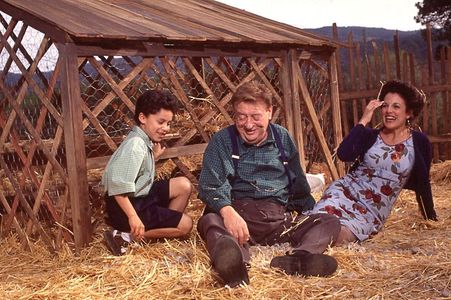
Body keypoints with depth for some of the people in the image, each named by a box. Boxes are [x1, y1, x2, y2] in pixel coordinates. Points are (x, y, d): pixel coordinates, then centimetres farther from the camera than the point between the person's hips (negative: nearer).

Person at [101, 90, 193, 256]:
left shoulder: (144, 142, 7)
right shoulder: (135, 146, -23)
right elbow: (118, 186, -31)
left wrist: (154, 157, 10)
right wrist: (133, 217, -31)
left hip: (140, 197, 9)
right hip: (125, 207, -9)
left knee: (183, 185, 7)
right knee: (185, 224, -6)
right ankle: (126, 236, -9)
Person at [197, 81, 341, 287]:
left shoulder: (283, 138, 16)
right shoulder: (222, 141, 6)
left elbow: (298, 185, 26)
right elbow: (210, 185, -8)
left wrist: (312, 214, 20)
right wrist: (227, 211, -27)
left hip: (280, 218, 3)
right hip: (239, 215, -3)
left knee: (330, 222, -16)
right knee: (209, 221, -32)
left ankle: (296, 260, -47)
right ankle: (234, 261, -66)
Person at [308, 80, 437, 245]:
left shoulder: (419, 142, 3)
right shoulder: (370, 136, 5)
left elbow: (422, 183, 12)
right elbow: (344, 154, -14)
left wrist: (431, 218, 18)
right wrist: (363, 121, -11)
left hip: (374, 210, 0)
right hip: (346, 191, 0)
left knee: (340, 236, -28)